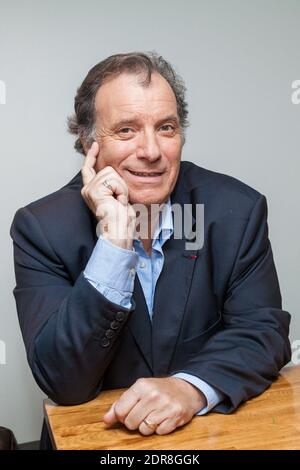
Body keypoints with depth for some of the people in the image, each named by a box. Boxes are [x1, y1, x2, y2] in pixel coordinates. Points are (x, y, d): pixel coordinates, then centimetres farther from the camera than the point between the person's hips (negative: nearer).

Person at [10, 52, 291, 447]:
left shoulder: (238, 210, -7)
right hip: (97, 432, -2)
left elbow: (264, 330, -6)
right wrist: (115, 241, -25)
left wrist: (192, 387, -25)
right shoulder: (42, 227, -11)